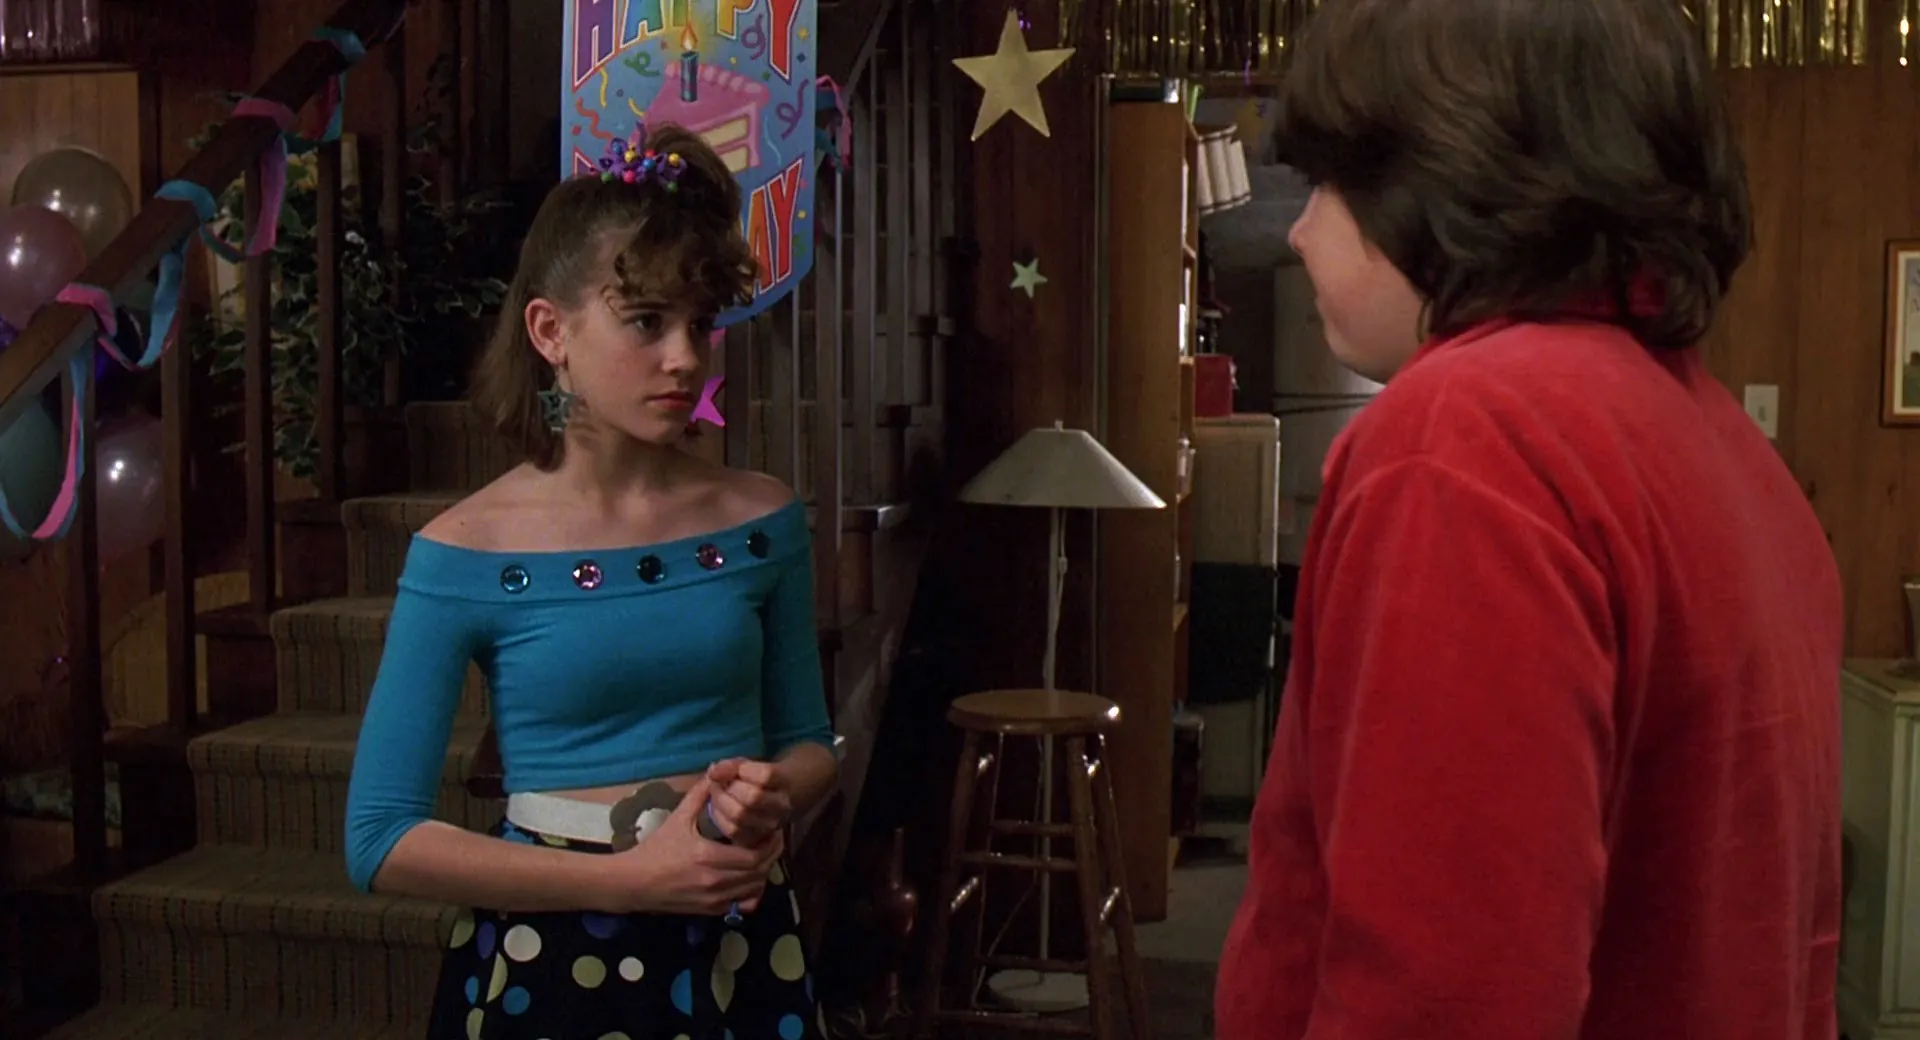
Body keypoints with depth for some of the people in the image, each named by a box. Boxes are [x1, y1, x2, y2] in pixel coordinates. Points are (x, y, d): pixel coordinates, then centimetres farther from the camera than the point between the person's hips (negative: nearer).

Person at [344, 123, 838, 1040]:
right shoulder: (467, 555, -12)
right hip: (548, 960, -2)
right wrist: (629, 876, -19)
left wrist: (771, 795, -14)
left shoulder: (762, 521, -3)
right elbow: (380, 842, -12)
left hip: (741, 951, 3)